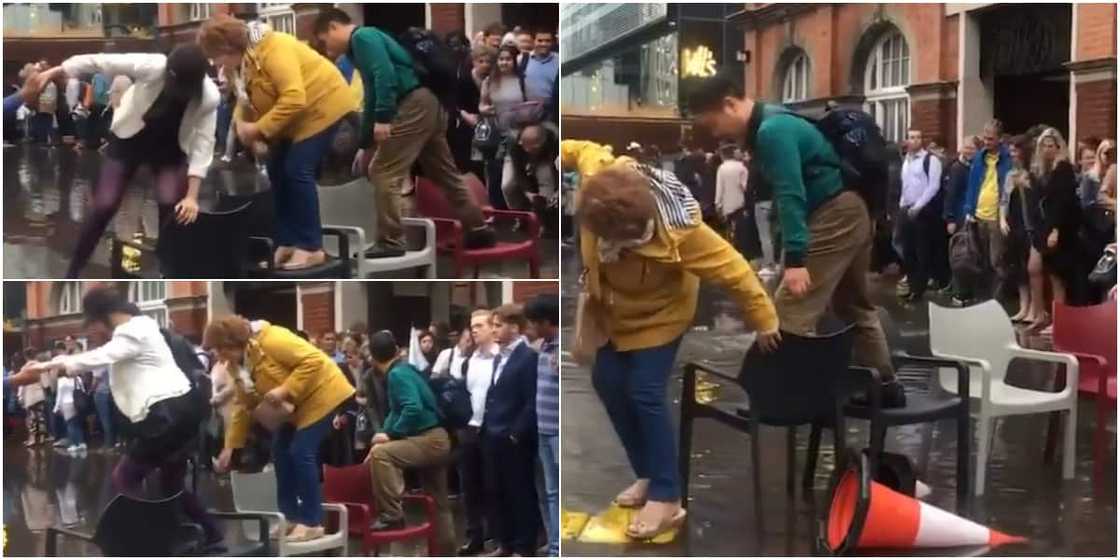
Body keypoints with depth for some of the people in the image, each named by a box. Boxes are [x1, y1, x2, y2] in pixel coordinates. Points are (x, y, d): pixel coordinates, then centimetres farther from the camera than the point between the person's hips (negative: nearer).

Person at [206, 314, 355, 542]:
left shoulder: (270, 340, -26)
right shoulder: (237, 365, 2)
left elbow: (313, 360, -30)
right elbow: (242, 406, 7)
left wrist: (285, 390, -31)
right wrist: (230, 446, 3)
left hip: (321, 395, -9)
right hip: (294, 406, 9)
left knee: (301, 453, -15)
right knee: (281, 451, 5)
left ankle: (312, 522, -7)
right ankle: (291, 517, 16)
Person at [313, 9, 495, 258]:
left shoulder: (363, 37, -3)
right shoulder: (362, 46, 27)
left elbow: (385, 73, -20)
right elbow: (372, 100, 32)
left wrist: (382, 118, -22)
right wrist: (365, 144, 35)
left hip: (415, 104, -10)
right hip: (429, 103, 10)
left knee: (383, 172, -5)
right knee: (445, 173, 17)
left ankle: (391, 242, -3)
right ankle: (479, 230, 23)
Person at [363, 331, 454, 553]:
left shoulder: (397, 374, -15)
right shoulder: (403, 370, 14)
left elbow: (413, 409, -27)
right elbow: (397, 411, 22)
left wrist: (390, 434, -19)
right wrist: (386, 434, 12)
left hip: (429, 440, -10)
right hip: (435, 441, 10)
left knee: (380, 453, -25)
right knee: (438, 502, 16)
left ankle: (391, 515, -19)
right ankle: (443, 552, 25)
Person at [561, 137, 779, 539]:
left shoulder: (677, 233, -42)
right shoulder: (598, 173, -32)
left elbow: (732, 269, -29)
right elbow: (580, 150, -6)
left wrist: (763, 320, -19)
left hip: (658, 314, -6)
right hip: (613, 307, 6)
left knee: (645, 393, -12)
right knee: (607, 383, 7)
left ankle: (667, 499, -2)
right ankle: (648, 474, 23)